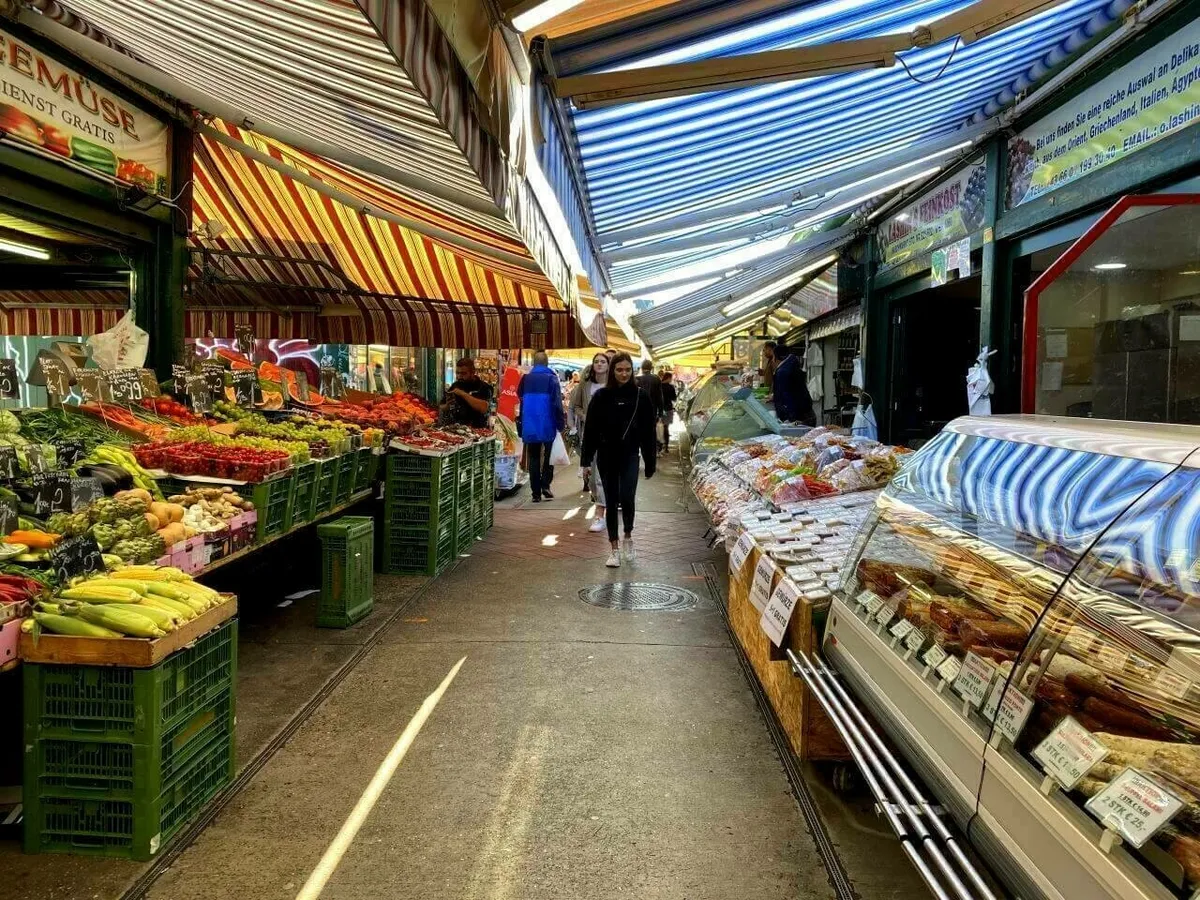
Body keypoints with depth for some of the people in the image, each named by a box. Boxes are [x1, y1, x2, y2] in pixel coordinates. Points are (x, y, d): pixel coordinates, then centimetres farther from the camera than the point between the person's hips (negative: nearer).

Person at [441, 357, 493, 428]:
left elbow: (483, 408, -17)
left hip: (475, 429, -5)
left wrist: (463, 394, -15)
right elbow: (442, 408, 23)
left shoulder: (484, 387, 0)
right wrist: (447, 406, 0)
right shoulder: (454, 386, 15)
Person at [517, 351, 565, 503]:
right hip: (547, 426, -3)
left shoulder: (525, 379, 4)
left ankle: (536, 493, 7)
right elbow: (557, 403, -10)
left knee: (533, 459, 9)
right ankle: (545, 485, 1)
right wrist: (561, 424, -5)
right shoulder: (551, 378, -7)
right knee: (549, 455, 15)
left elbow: (520, 400, 12)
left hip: (529, 426, 3)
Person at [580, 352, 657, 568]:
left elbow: (648, 432, 1)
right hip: (606, 457, 1)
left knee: (626, 498, -13)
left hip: (630, 456, -1)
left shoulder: (641, 396, -1)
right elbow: (590, 429, -1)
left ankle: (628, 537, 16)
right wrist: (586, 459, -5)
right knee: (611, 502, 6)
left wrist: (650, 463, 1)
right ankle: (614, 549, 17)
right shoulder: (601, 396, -2)